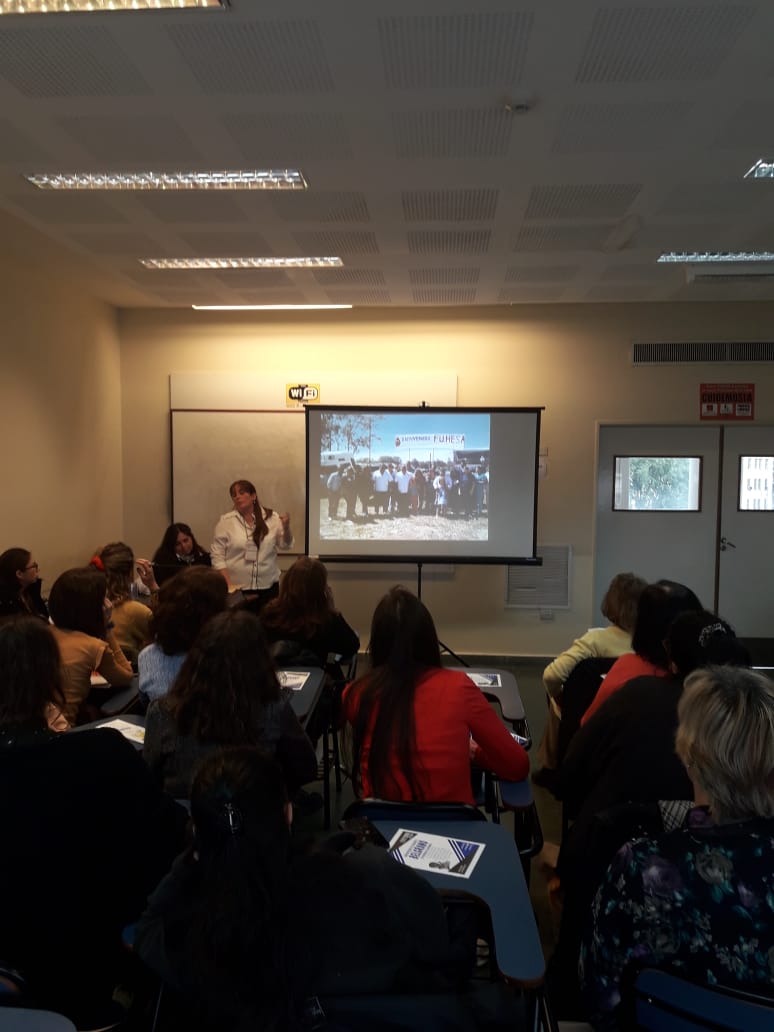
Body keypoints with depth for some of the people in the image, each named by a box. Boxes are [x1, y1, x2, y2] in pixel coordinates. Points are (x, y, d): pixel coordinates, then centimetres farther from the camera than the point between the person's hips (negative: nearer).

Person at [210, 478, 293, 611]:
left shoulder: (271, 517, 1)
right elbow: (217, 555, -3)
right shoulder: (226, 521, -3)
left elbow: (285, 546, 4)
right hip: (238, 589, -2)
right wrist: (229, 585, -9)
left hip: (268, 587, 2)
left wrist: (286, 527, -16)